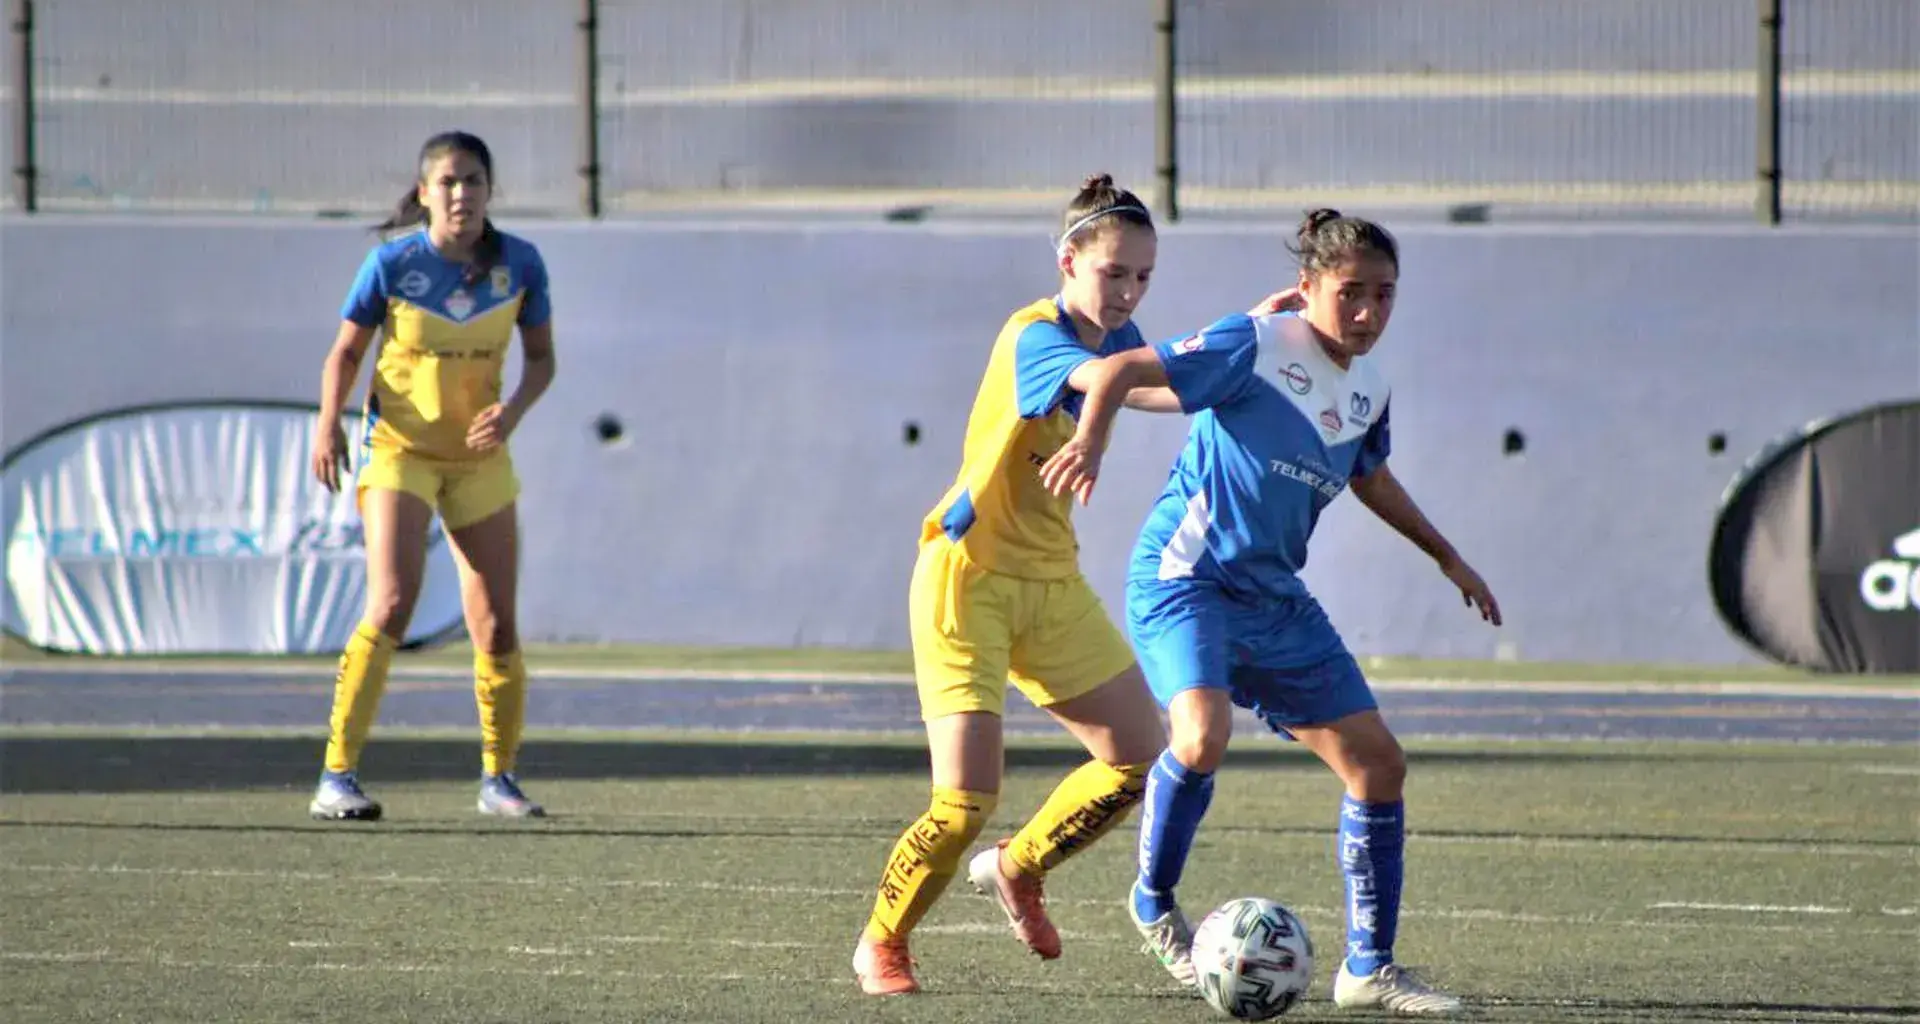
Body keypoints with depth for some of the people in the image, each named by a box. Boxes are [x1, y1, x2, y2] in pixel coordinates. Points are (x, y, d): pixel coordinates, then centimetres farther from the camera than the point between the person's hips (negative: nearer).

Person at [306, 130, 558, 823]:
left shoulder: (520, 265, -5)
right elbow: (345, 351, -2)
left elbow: (540, 356, 6)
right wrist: (329, 424, -18)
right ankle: (337, 777, -18)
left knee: (496, 628, 4)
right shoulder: (393, 264, -11)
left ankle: (499, 778, 23)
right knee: (391, 605, -20)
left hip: (480, 455, 3)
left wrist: (514, 409, -14)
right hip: (398, 449, -3)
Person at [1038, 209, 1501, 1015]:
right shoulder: (1257, 346, -13)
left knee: (1377, 762, 2)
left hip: (1273, 597, 8)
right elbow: (1124, 370, -17)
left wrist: (1446, 557, 34)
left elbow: (1370, 477, 30)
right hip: (1183, 576, -8)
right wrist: (1090, 439, -36)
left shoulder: (1369, 389, 9)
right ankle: (1155, 903, -3)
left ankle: (1369, 969, 13)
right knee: (1203, 736, -31)